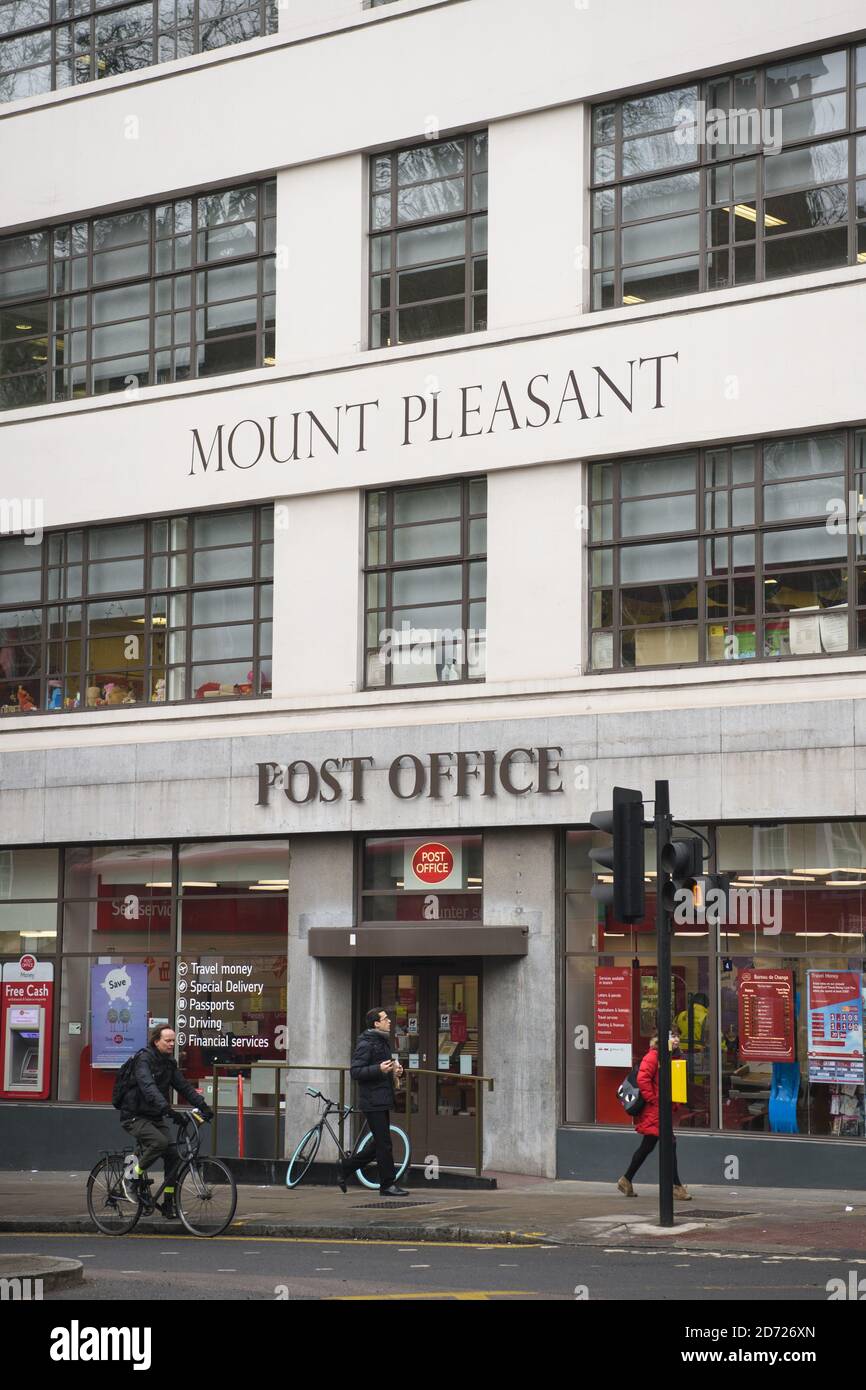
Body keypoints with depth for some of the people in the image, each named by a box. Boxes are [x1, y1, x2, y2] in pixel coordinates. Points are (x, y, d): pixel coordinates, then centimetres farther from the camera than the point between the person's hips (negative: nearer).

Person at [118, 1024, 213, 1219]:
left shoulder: (169, 1062, 9)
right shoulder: (144, 1059, -17)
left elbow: (184, 1086, 7)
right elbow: (148, 1087, -32)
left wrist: (202, 1105, -6)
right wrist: (165, 1107, -46)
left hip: (155, 1117, 7)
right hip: (135, 1116, -7)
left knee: (174, 1155, -6)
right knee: (159, 1141, -31)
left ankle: (169, 1204, 2)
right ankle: (133, 1176, -9)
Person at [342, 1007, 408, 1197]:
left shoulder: (383, 1041, 18)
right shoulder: (365, 1044, -13)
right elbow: (356, 1072, -19)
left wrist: (394, 1071, 10)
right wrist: (379, 1069, -30)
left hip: (383, 1100, 10)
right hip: (373, 1101, -10)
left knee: (380, 1145, 12)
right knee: (384, 1145, -5)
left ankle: (345, 1168, 22)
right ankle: (388, 1185, 2)